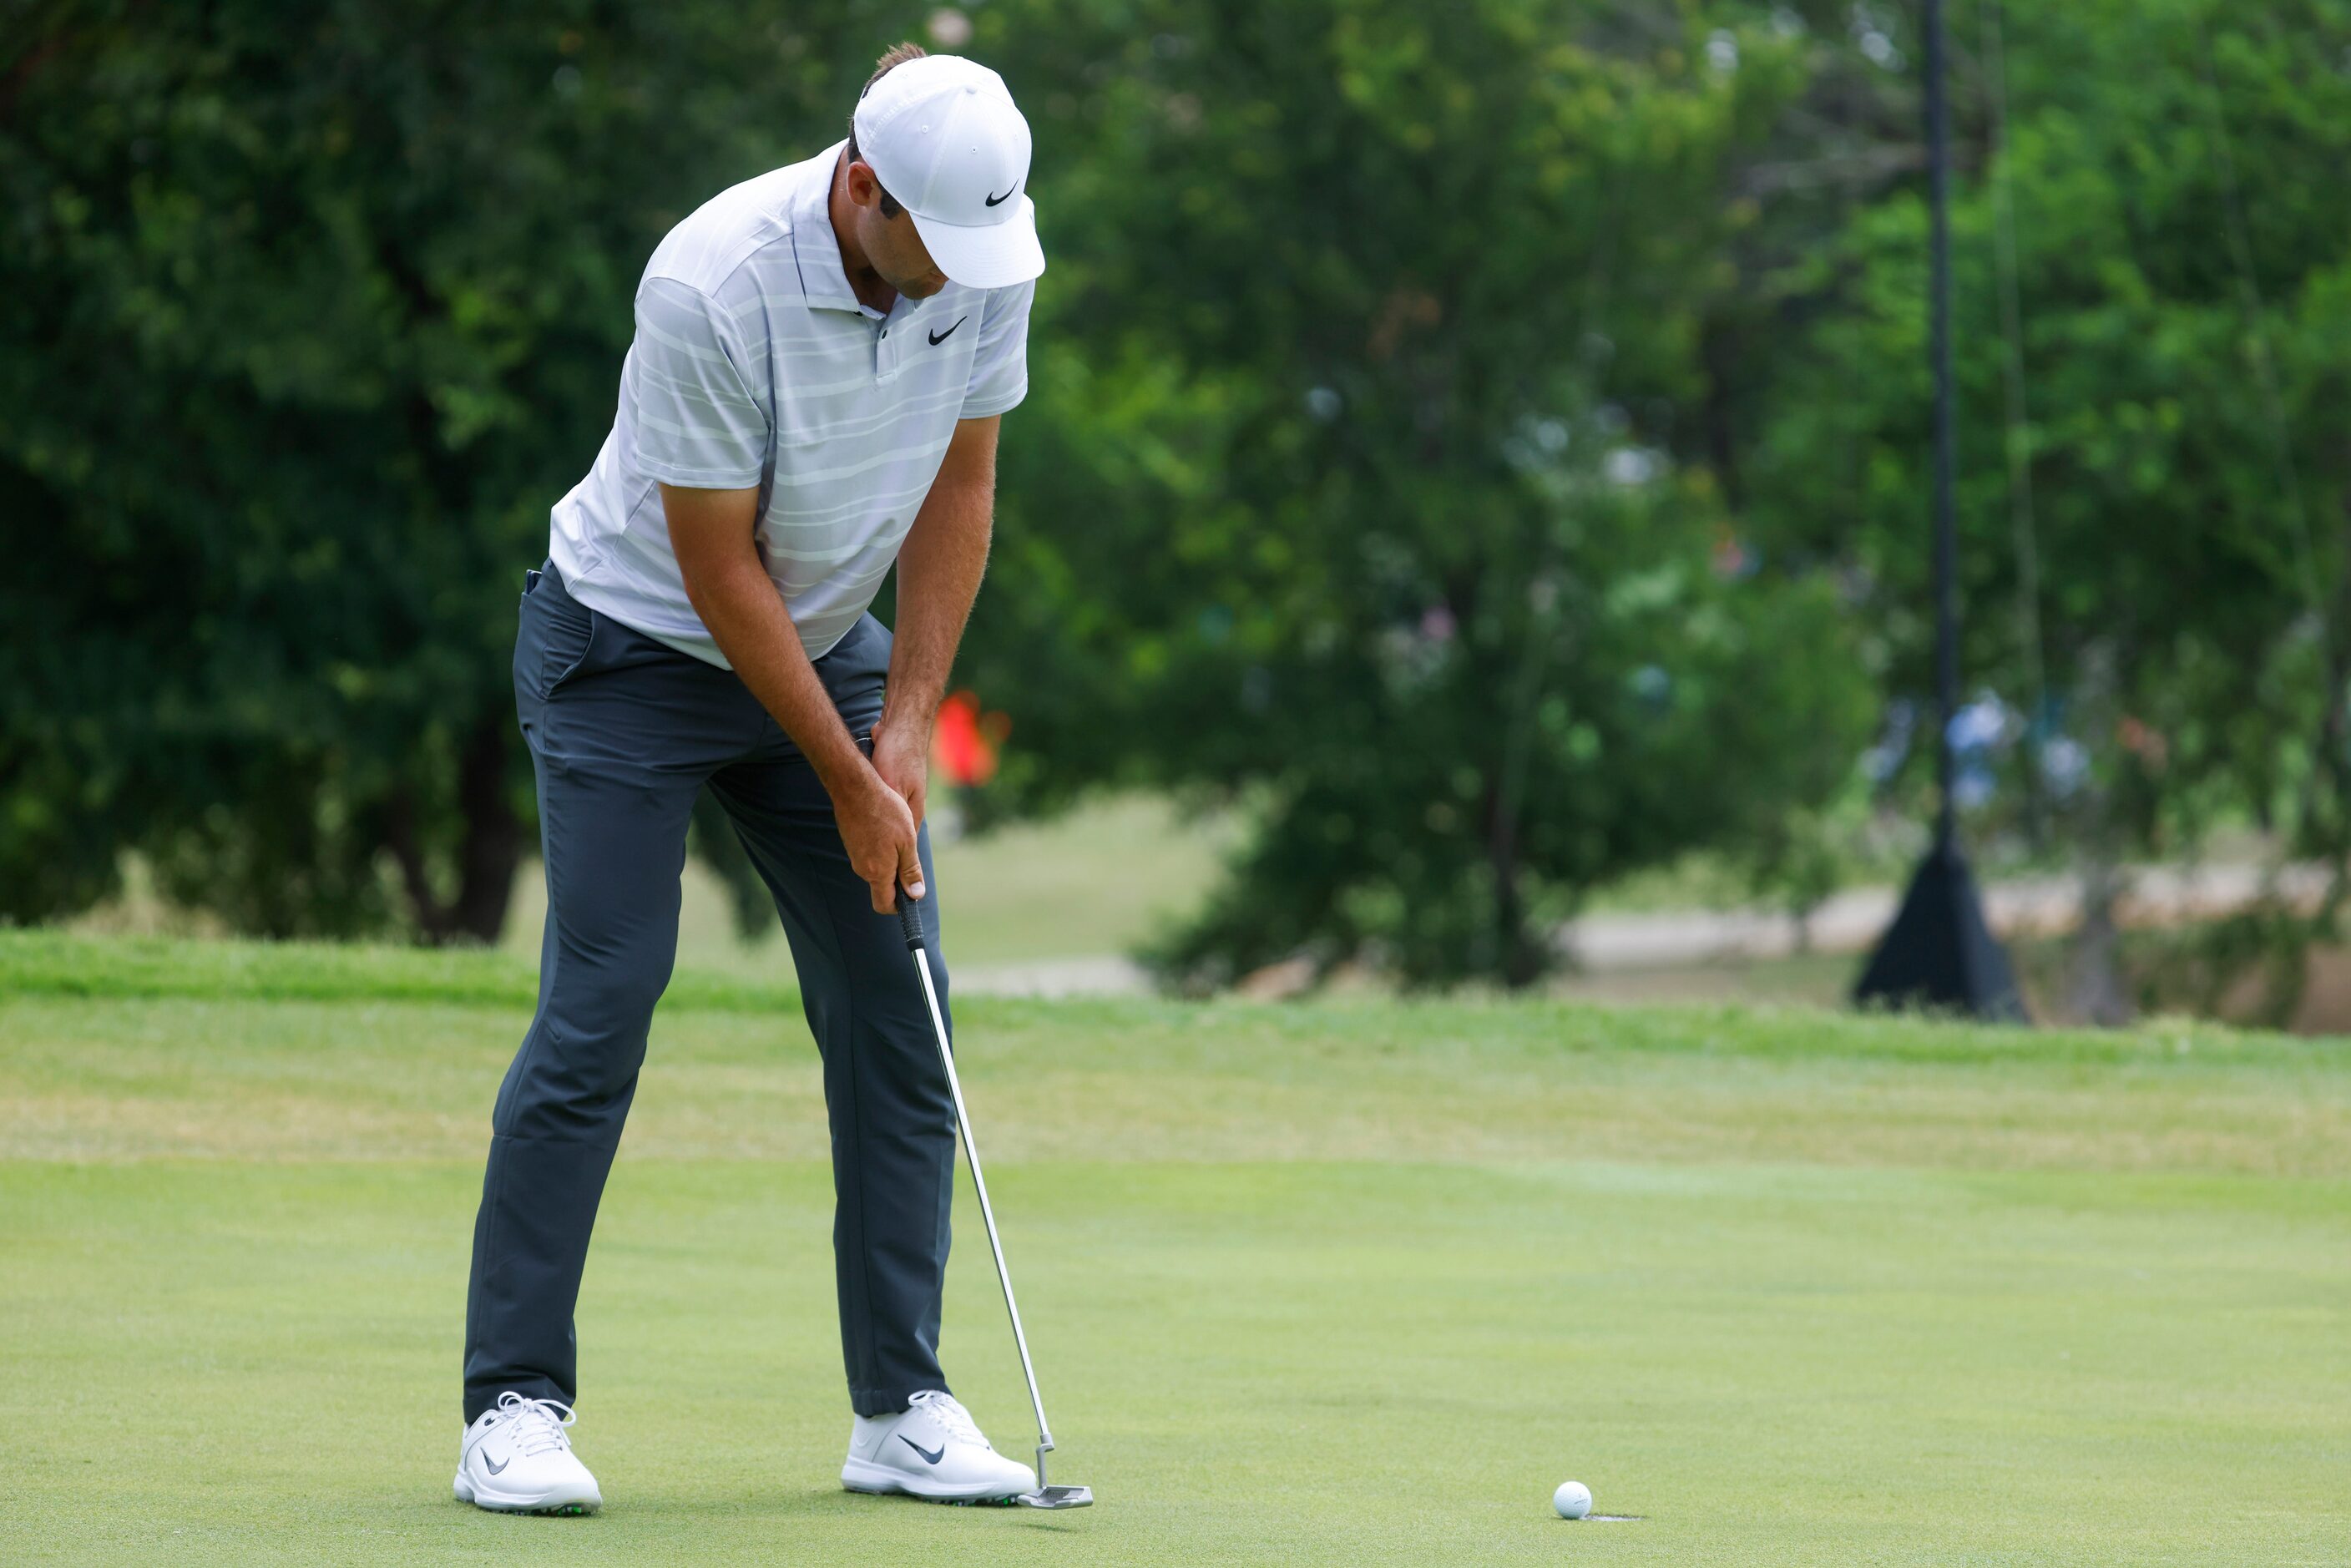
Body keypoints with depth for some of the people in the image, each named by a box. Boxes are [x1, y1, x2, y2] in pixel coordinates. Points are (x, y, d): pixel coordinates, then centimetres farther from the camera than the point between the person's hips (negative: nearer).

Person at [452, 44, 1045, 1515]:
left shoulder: (986, 262, -14)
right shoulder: (714, 289, -31)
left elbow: (959, 489, -1)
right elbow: (717, 568, -23)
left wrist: (905, 730, -7)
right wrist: (849, 786, -17)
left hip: (826, 645, 6)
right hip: (637, 648, -6)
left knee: (901, 1007, -1)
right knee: (599, 1008, -13)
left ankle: (903, 1407, 4)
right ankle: (515, 1406, -7)